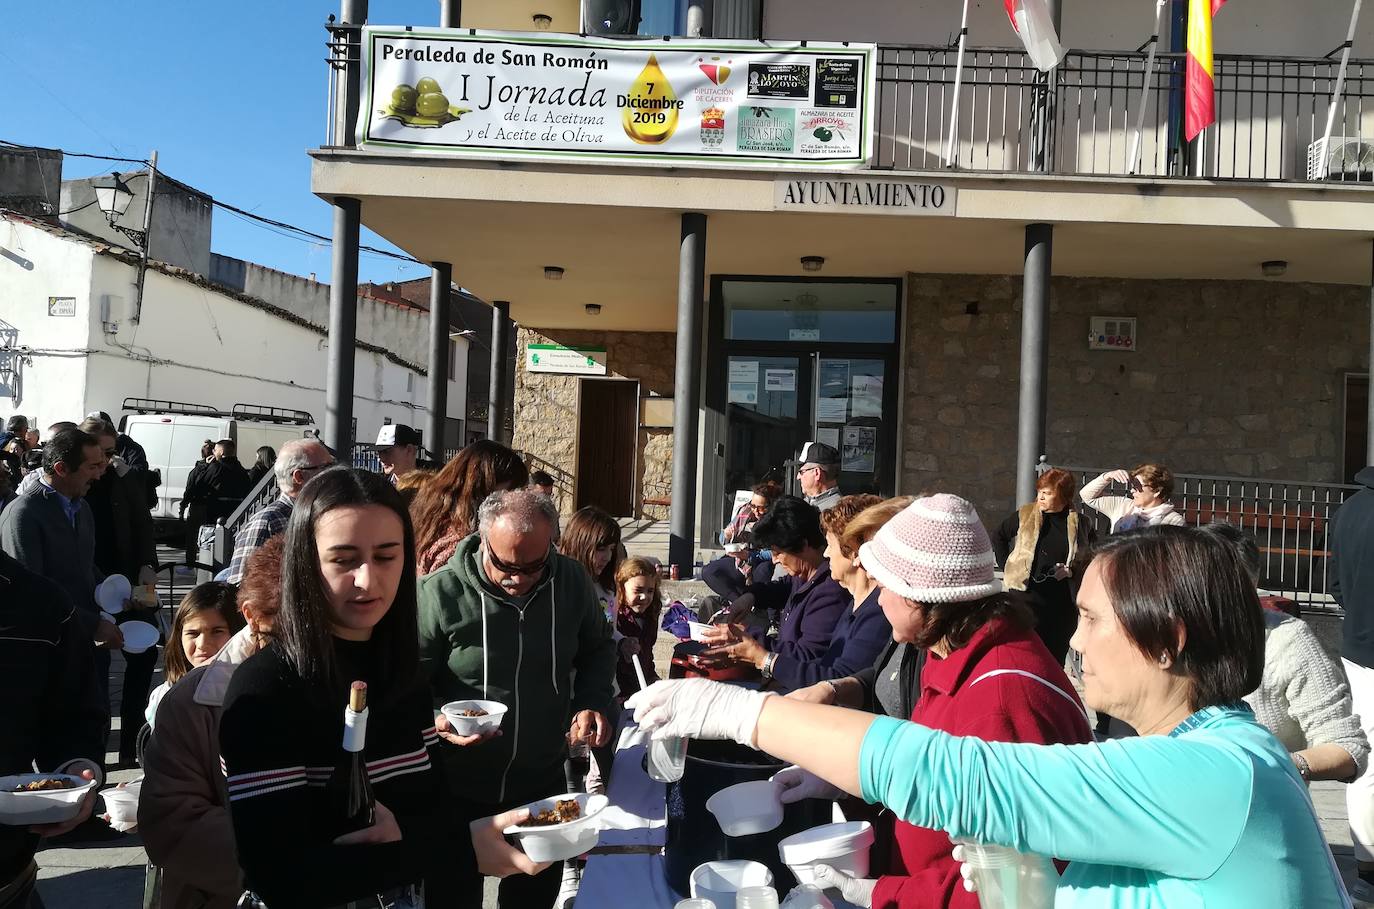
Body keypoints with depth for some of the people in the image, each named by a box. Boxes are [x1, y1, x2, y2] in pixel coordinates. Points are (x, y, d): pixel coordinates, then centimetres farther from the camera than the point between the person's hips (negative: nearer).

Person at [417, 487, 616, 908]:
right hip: (459, 792, -3)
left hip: (544, 782, 4)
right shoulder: (440, 593, -20)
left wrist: (591, 702, -7)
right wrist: (437, 719, -28)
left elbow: (597, 649, 9)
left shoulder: (572, 581, -8)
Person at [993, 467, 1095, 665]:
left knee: (1056, 654, 8)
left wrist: (1072, 570, -6)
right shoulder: (1024, 515, 2)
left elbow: (1089, 559, 12)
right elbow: (998, 537, 13)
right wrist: (1007, 566, 6)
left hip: (1062, 600, 1)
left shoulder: (1080, 524, 2)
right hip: (1027, 592, -1)